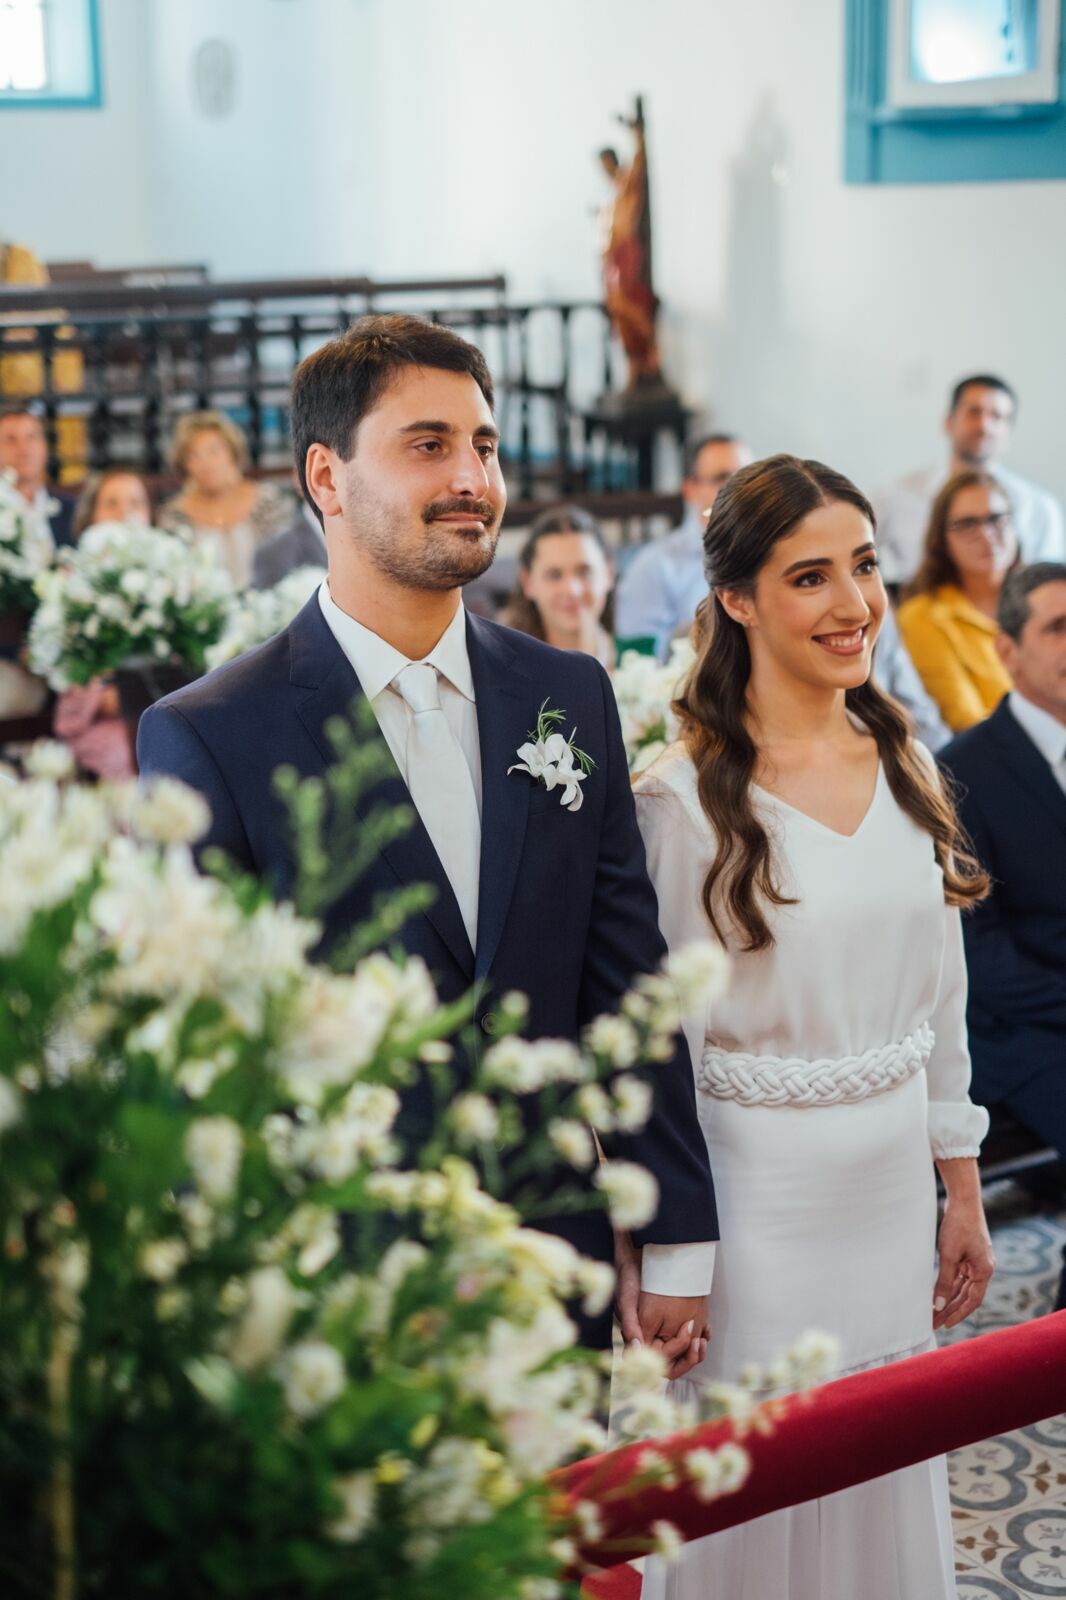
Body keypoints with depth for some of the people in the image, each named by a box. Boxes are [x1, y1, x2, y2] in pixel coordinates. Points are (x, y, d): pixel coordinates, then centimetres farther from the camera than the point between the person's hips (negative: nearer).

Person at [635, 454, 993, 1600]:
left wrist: (962, 1191, 13)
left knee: (886, 1503, 18)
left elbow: (938, 998, 11)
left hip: (892, 1195, 6)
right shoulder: (683, 796, -15)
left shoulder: (905, 765, 4)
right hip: (755, 1199, -5)